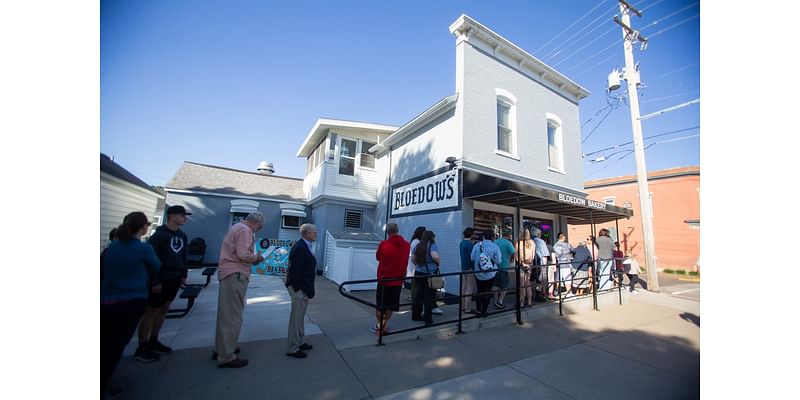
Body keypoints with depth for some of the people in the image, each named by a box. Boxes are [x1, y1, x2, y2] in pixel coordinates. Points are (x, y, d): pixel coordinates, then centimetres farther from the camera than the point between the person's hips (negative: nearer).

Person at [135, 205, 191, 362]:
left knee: (163, 309, 15)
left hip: (174, 279, 7)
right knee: (151, 311, 2)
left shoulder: (182, 236, 9)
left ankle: (153, 342, 28)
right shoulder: (160, 235, -14)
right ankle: (142, 348, 14)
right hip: (160, 279, -7)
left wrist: (183, 274, 15)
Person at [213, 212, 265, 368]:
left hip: (227, 273, 11)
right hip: (235, 275, -11)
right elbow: (243, 254, -24)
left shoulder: (236, 227, 18)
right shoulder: (245, 230, -15)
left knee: (226, 313, 20)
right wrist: (256, 257, -6)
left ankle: (220, 349, 33)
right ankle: (226, 357, 6)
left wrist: (252, 259, 10)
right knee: (233, 315, -2)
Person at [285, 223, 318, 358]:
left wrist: (308, 288, 13)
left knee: (300, 317, 21)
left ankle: (299, 342, 35)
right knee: (296, 318, 3)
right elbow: (295, 270, -23)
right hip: (299, 288, -10)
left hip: (304, 287, 10)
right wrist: (298, 289, -19)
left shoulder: (305, 246, 9)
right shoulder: (300, 247, -21)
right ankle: (292, 348, 17)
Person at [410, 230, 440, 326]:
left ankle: (416, 315, 29)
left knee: (419, 294, 18)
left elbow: (413, 259, 11)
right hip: (430, 274, -6)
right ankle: (428, 320, 10)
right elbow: (435, 257, -29)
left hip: (418, 273, 6)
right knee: (429, 296, 4)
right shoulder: (432, 245, -11)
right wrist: (438, 262, -9)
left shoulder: (417, 246, 6)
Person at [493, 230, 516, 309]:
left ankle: (496, 302, 17)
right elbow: (514, 254, -16)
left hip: (495, 267, 6)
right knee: (505, 285, 7)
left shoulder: (495, 242, 8)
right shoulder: (508, 243, -10)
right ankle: (500, 301, 2)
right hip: (504, 267, -5)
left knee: (496, 285, 13)